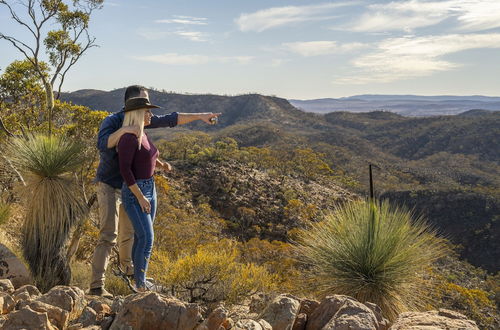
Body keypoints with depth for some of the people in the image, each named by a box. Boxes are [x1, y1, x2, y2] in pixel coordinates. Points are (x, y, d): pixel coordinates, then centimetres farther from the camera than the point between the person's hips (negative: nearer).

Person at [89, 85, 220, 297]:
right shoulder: (111, 121, -18)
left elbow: (170, 120, 4)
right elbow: (103, 144, -36)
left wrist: (199, 116, 3)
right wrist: (123, 130, -49)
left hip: (128, 186, 7)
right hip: (109, 186, -7)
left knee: (129, 230, 23)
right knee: (108, 236, -14)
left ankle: (126, 264, 49)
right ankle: (96, 286, -10)